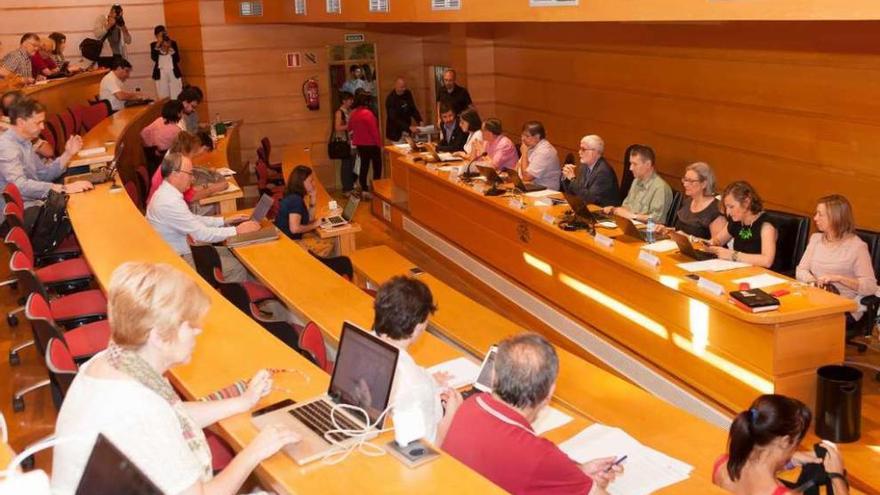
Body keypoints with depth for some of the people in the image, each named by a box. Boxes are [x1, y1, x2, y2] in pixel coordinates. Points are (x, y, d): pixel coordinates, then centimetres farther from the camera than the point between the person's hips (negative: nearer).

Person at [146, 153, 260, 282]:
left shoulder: (166, 193, 4)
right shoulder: (170, 202, -28)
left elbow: (192, 220, 15)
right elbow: (202, 234, -25)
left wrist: (224, 221, 8)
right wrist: (237, 230, -17)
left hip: (179, 250, 10)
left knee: (231, 252, 10)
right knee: (237, 267, -11)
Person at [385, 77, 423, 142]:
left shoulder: (408, 93, 1)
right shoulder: (391, 99, -18)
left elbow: (413, 109, 9)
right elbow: (394, 119, -25)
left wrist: (420, 121, -7)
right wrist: (409, 127, -35)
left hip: (407, 130, 6)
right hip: (395, 132, -6)